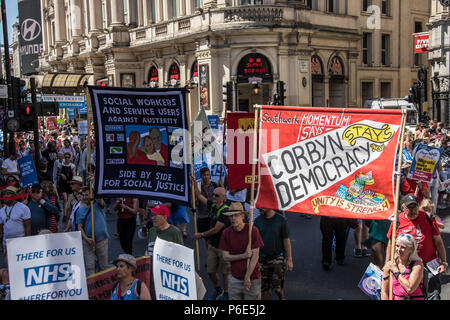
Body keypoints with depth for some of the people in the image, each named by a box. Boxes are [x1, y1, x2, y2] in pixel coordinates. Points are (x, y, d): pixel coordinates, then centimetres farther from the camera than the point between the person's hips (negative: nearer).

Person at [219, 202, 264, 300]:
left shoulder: (252, 230, -12)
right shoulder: (226, 233, -1)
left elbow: (255, 256, -12)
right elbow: (226, 257, -1)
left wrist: (247, 277, -13)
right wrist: (243, 256, -15)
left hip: (252, 277, -3)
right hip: (234, 277, 3)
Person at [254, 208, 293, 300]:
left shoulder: (281, 220, -7)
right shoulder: (258, 220, 2)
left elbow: (286, 240, -3)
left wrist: (289, 259, -4)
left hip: (277, 257, -3)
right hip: (262, 259, 3)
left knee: (277, 286, -9)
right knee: (264, 287, 8)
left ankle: (282, 298, 20)